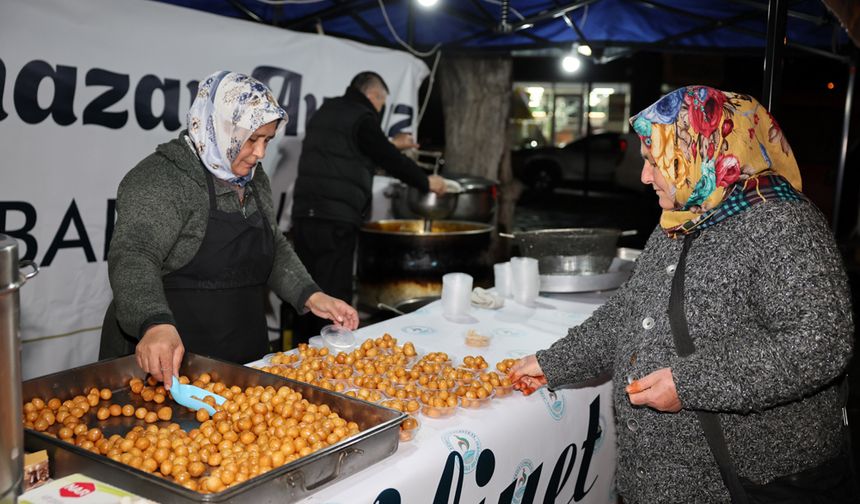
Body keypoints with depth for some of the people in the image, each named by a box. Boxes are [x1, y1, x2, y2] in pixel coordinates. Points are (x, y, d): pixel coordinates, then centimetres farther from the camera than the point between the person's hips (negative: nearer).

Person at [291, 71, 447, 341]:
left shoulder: (325, 112, 21)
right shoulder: (361, 118, -5)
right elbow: (391, 161, -5)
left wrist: (391, 144, 43)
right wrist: (427, 182, 10)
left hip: (304, 214, 8)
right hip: (336, 219, -8)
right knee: (334, 297, -5)